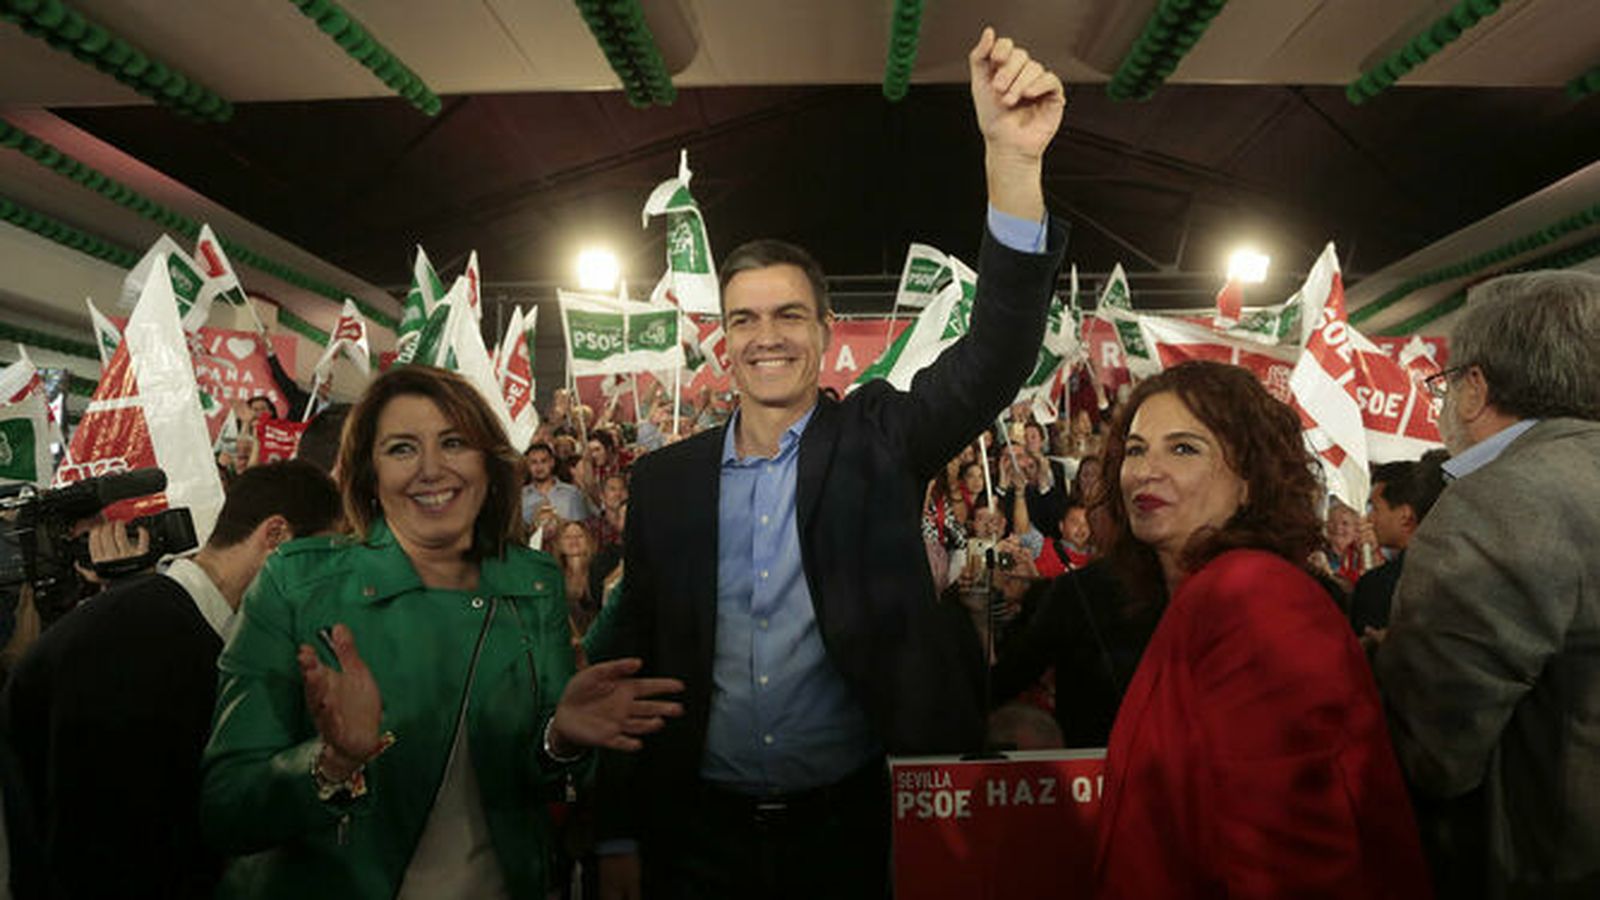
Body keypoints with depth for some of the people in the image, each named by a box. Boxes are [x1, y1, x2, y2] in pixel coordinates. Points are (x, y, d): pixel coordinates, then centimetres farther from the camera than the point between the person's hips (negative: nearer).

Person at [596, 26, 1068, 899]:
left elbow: (995, 356, -19)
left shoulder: (877, 442, -5)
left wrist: (1014, 163, -33)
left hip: (846, 824, -1)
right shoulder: (665, 479, 0)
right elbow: (637, 658, 4)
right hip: (698, 829, 2)